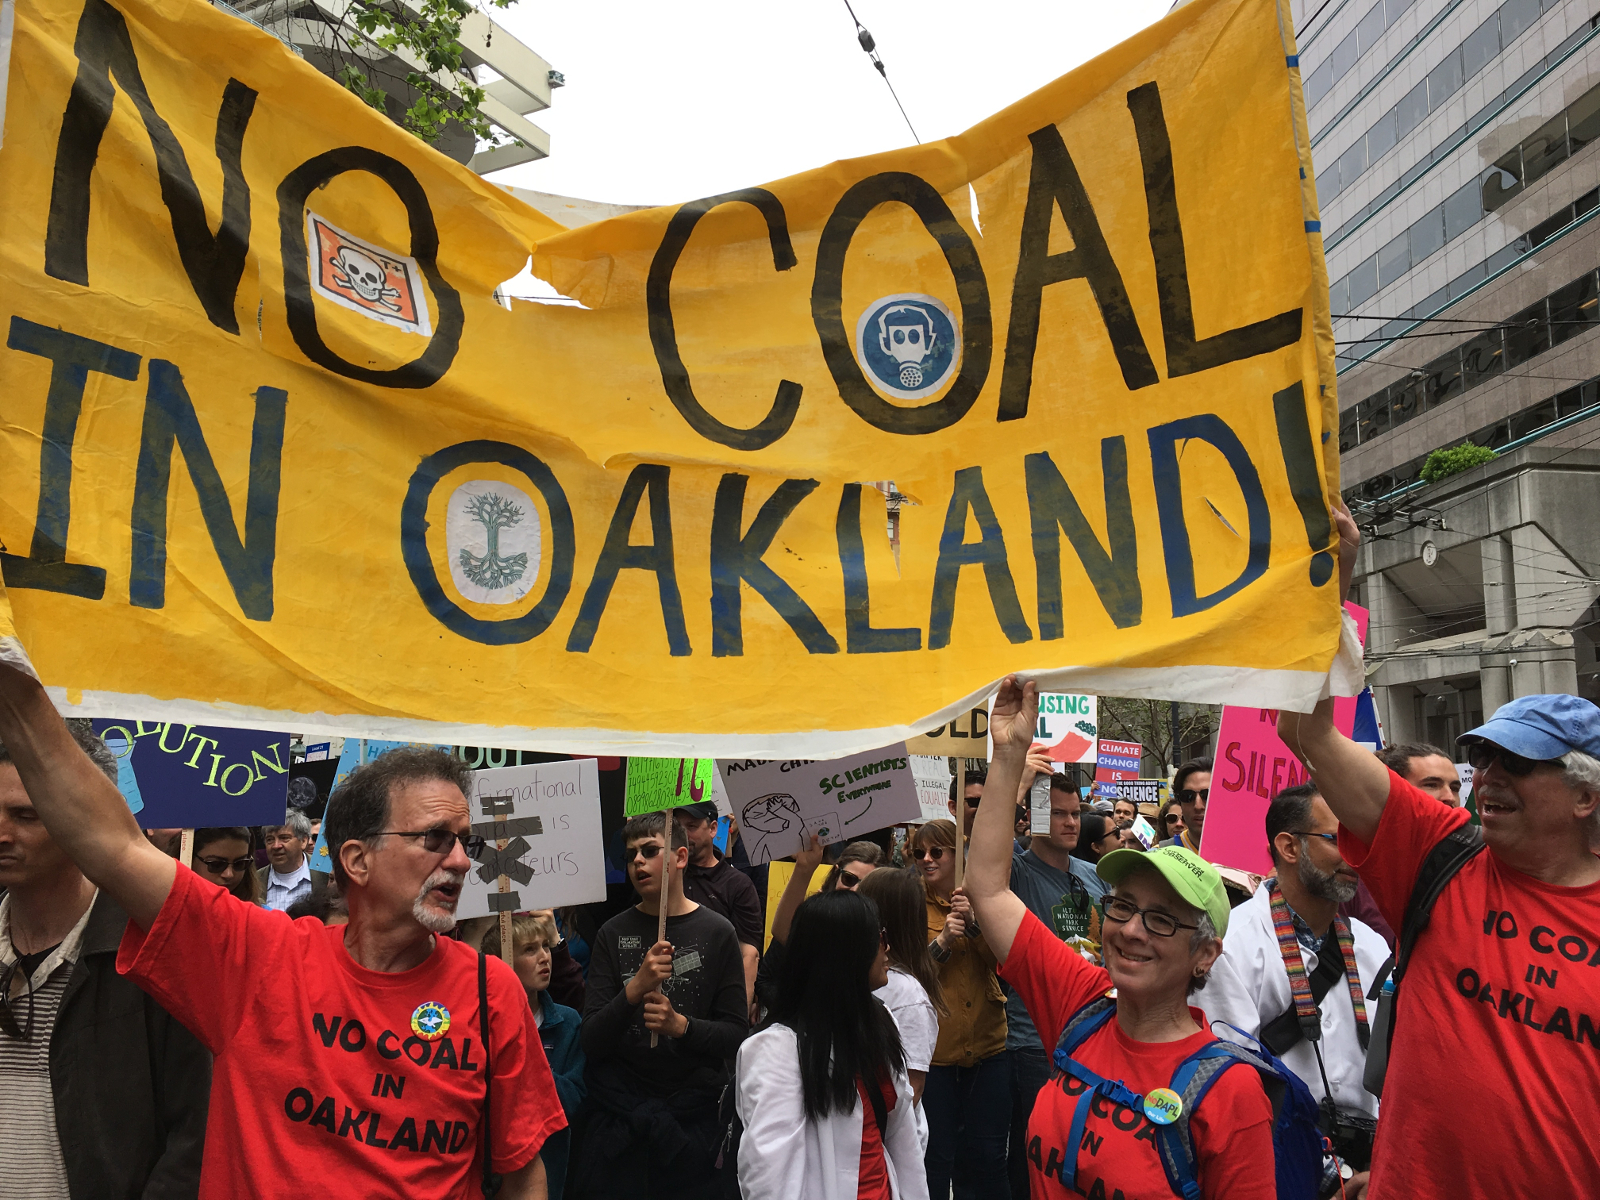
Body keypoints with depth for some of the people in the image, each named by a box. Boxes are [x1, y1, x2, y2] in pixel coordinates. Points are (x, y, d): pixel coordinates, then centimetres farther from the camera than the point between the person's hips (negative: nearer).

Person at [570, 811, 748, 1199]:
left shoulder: (716, 932, -3)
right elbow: (591, 1043, -6)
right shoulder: (613, 934, 0)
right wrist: (635, 988, -22)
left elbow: (738, 1034, -4)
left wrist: (681, 1025, -21)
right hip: (617, 1114, 1)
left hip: (694, 1111, -1)